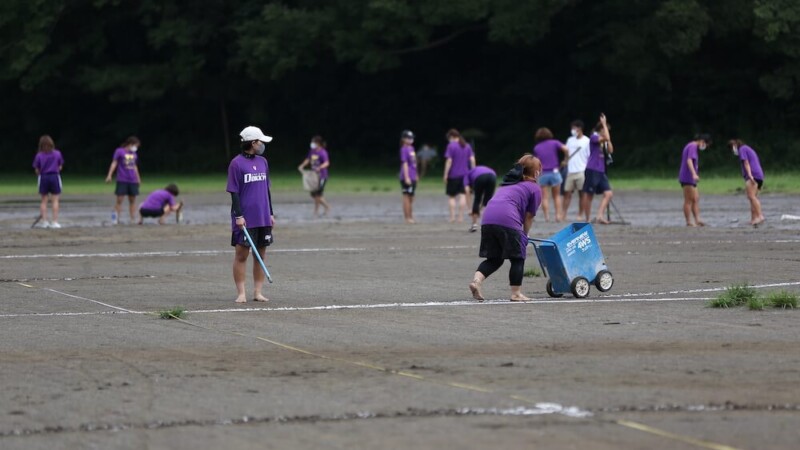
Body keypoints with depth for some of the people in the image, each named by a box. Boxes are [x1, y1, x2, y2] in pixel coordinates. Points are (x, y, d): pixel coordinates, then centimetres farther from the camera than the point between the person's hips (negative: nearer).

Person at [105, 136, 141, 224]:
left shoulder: (134, 154, 14)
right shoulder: (119, 151, -3)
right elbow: (114, 163, -7)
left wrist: (138, 178, 28)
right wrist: (109, 175, -15)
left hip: (133, 181, 5)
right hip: (122, 180, -5)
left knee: (132, 200, 6)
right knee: (119, 200, -7)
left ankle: (133, 219, 9)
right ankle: (116, 219, -6)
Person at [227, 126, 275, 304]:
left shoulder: (263, 162, 12)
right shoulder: (237, 164, -7)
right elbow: (234, 192, -9)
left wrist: (270, 213, 15)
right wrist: (238, 215, -15)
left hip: (263, 218, 6)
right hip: (245, 219, -6)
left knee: (261, 254, 7)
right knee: (242, 254, -3)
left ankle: (258, 292, 12)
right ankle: (241, 293, 0)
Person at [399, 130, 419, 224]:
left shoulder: (411, 148, 13)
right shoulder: (404, 149, -12)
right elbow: (405, 163, -16)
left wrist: (416, 175, 22)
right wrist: (406, 177, -20)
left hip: (412, 178, 9)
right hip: (407, 178, -9)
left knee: (411, 198, 13)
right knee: (407, 197, -5)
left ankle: (411, 217, 19)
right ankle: (407, 218, -2)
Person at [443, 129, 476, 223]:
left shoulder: (451, 146, -8)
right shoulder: (467, 146, 8)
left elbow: (449, 161, -11)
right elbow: (472, 159, 6)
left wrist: (446, 174, -8)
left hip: (453, 175, -4)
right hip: (465, 174, 4)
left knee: (452, 197, 5)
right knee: (463, 195, 4)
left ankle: (452, 217, 0)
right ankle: (461, 217, 2)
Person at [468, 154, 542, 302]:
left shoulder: (508, 183, 33)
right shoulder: (534, 188, 13)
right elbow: (529, 217, 12)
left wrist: (521, 234, 35)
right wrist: (524, 236, 27)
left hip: (487, 219, 6)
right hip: (508, 219, -6)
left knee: (493, 259, 15)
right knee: (517, 258, 8)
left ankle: (477, 280, -6)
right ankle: (516, 293, 10)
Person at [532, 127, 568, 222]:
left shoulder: (536, 148, 8)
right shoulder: (554, 143, 3)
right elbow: (565, 149, -12)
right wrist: (565, 159, 2)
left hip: (542, 174, 0)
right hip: (554, 172, 0)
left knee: (544, 197, 3)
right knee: (557, 196, 11)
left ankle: (547, 216, -5)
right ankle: (558, 215, 2)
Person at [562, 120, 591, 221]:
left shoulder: (586, 141, -2)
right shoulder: (570, 140, 13)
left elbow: (590, 157, -3)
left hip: (581, 171, -5)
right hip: (570, 171, 5)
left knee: (582, 193, 1)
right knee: (567, 193, 2)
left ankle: (580, 215, 7)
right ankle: (563, 215, 3)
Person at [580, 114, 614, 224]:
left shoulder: (603, 140, 17)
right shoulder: (594, 137, -9)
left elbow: (610, 150, 12)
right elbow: (606, 138, -24)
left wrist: (606, 133, 8)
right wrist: (604, 124, -15)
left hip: (601, 171, 8)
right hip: (592, 170, -8)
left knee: (609, 194, -5)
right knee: (588, 195, 1)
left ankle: (599, 216, -8)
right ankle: (587, 219, 8)